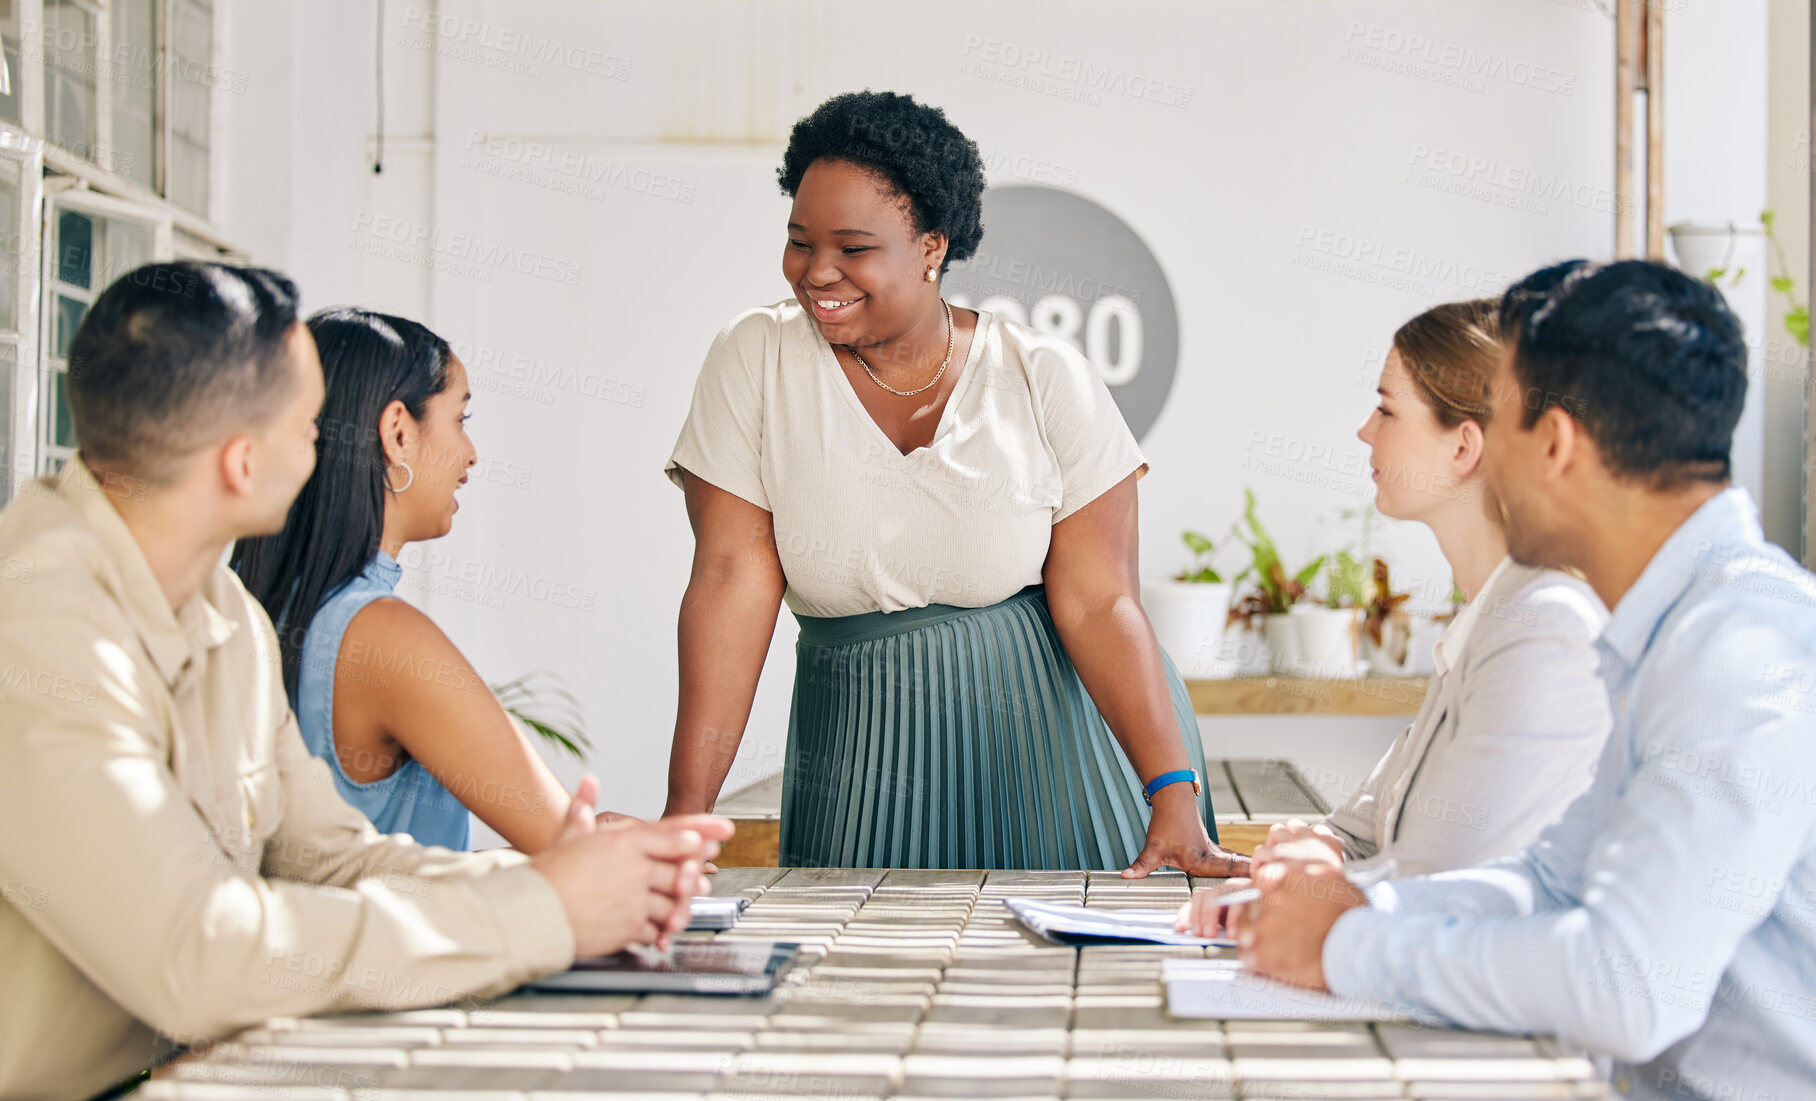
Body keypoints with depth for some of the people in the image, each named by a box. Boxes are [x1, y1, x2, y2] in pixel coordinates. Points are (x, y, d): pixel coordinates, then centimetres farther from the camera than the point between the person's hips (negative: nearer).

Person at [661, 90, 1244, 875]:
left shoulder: (1045, 378, -6)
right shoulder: (757, 360, -4)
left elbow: (1099, 603, -10)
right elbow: (734, 577, -9)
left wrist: (1176, 798, -21)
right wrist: (686, 812, -16)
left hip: (1058, 732, 0)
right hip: (866, 758, 1)